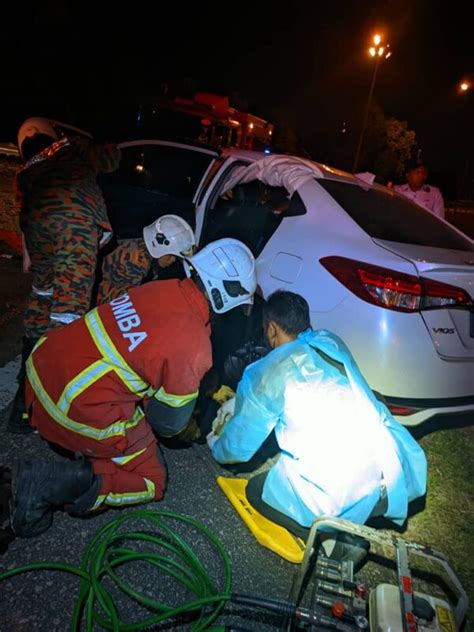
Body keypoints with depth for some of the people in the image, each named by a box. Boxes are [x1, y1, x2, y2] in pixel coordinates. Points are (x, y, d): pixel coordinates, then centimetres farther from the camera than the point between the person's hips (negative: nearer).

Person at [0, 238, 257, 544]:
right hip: (81, 413, -7)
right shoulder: (194, 346, -20)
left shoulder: (164, 288, -1)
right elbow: (169, 423, -6)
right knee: (152, 483, 11)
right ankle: (52, 485, -5)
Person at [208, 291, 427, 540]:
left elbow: (239, 447, 10)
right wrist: (239, 401, 40)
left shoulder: (265, 372, -3)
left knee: (256, 490, 20)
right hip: (392, 482, 6)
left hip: (337, 496, -5)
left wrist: (216, 445, 33)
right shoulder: (332, 341, 12)